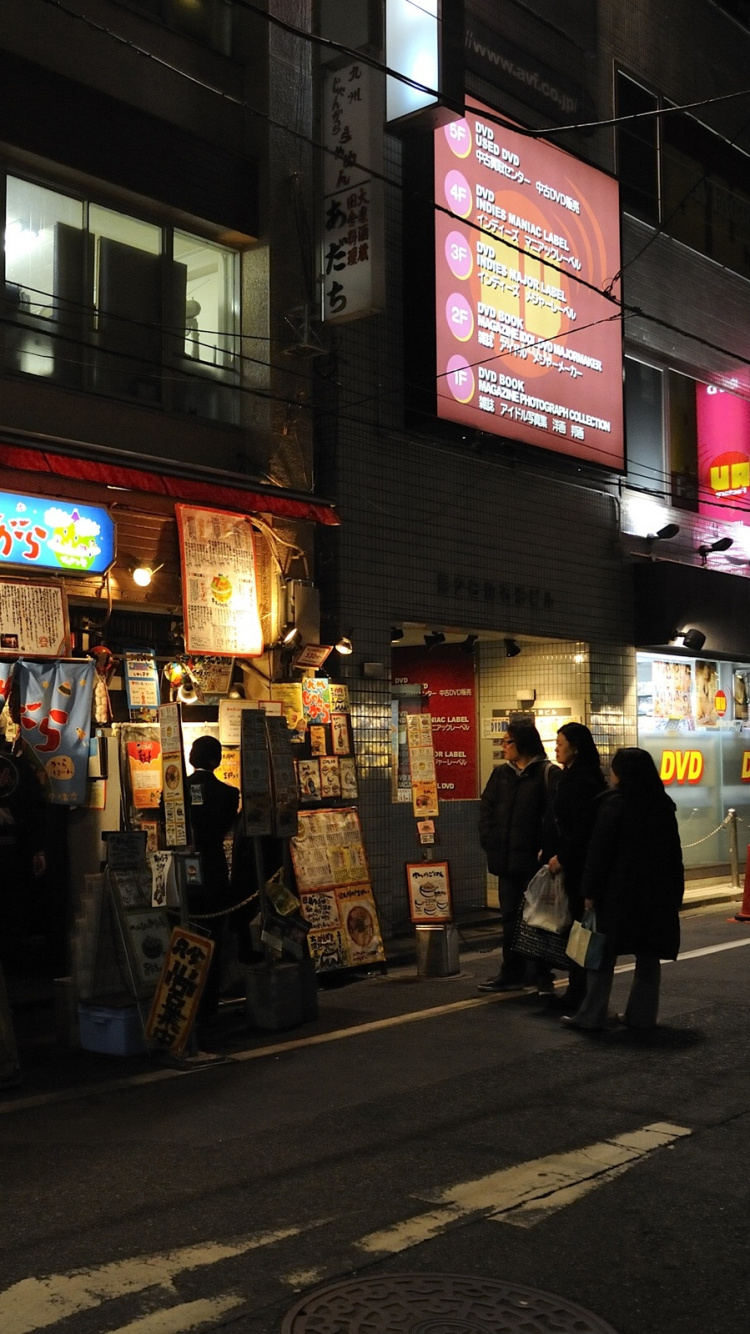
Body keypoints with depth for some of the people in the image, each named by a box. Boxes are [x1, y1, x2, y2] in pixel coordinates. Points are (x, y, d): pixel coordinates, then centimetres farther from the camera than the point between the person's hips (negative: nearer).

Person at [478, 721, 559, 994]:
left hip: (534, 859, -6)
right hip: (507, 859, 6)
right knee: (510, 917, 12)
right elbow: (487, 807, 11)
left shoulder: (548, 774, -8)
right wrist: (488, 840, -1)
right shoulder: (501, 774, 11)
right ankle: (512, 973, 21)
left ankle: (543, 976, 14)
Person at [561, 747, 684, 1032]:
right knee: (648, 955, 10)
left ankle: (591, 1015, 1)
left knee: (604, 953, 1)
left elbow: (599, 851, -11)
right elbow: (674, 852, 11)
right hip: (656, 891, 5)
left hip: (619, 890, -5)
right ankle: (642, 1014, 11)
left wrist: (590, 890, -7)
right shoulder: (663, 805, 8)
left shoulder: (614, 803, -8)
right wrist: (675, 893, 14)